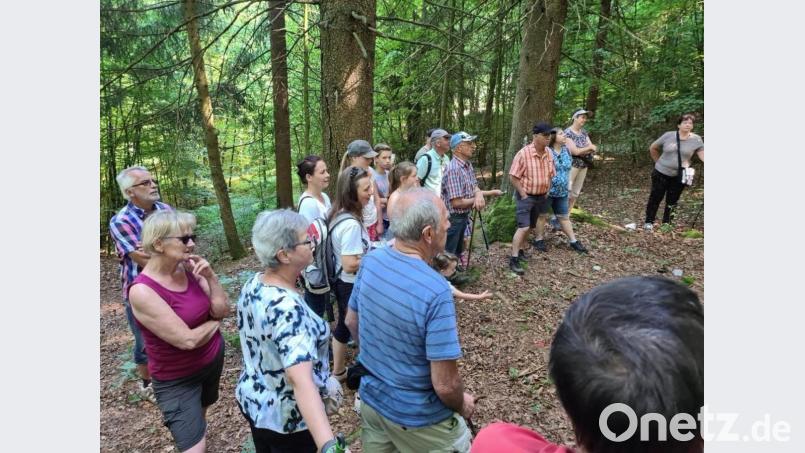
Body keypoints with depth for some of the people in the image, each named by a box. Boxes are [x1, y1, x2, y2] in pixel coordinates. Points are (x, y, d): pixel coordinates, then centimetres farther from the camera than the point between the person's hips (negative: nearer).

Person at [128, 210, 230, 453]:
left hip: (214, 357, 6)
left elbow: (223, 310, -8)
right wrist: (214, 322, -10)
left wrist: (210, 276, -21)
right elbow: (187, 340, -27)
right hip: (177, 379, -5)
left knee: (202, 414, 28)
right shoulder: (142, 290, -27)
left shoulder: (189, 268, -11)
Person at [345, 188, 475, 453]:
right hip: (417, 419, -5)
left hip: (371, 399, 6)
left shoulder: (370, 262, -12)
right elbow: (444, 385, -26)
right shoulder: (436, 292, -33)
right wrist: (462, 406, -4)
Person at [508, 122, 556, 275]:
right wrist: (523, 194, -17)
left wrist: (547, 192, 8)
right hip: (526, 196, -7)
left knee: (529, 227, 15)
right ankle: (513, 259, -10)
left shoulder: (549, 153, 2)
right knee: (523, 227, -14)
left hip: (541, 196, 7)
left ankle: (520, 250, 31)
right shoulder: (523, 153, -19)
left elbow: (550, 175, 14)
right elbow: (513, 176, -17)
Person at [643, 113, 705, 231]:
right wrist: (658, 162, 6)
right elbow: (652, 148, 6)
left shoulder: (696, 140, -3)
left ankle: (667, 224, 24)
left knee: (672, 201, 10)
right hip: (661, 173, -1)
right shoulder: (668, 136, -5)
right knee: (655, 198, 4)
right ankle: (649, 222, 14)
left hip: (679, 176, 1)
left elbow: (702, 155, -10)